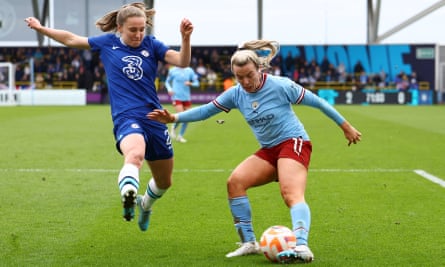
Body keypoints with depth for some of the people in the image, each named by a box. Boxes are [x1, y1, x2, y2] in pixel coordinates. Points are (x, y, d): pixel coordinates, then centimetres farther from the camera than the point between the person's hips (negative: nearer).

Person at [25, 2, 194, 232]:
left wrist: (185, 38, -24)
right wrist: (41, 28, 18)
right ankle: (128, 198, -65)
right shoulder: (108, 42, 5)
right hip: (126, 118, -3)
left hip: (154, 118, 3)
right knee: (135, 154, -40)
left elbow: (182, 62, -8)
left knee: (164, 182, 18)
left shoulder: (151, 45, 5)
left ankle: (145, 205, 50)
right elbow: (72, 40, 18)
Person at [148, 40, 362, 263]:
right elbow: (206, 110, 8)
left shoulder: (280, 86, -14)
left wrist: (346, 126, 2)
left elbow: (316, 102, -5)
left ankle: (301, 247, -46)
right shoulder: (236, 94, 1)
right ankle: (249, 242, -5)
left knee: (291, 194, -29)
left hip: (293, 143, -6)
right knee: (235, 181, -11)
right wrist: (174, 118, -4)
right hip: (268, 150, 6)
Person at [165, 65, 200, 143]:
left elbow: (196, 83, 8)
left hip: (187, 98, 4)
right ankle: (173, 128, 16)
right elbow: (167, 81, 11)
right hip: (176, 97, -4)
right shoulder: (173, 70, -1)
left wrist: (190, 83, -13)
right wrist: (169, 89, -8)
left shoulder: (189, 71, 3)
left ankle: (180, 136, 20)